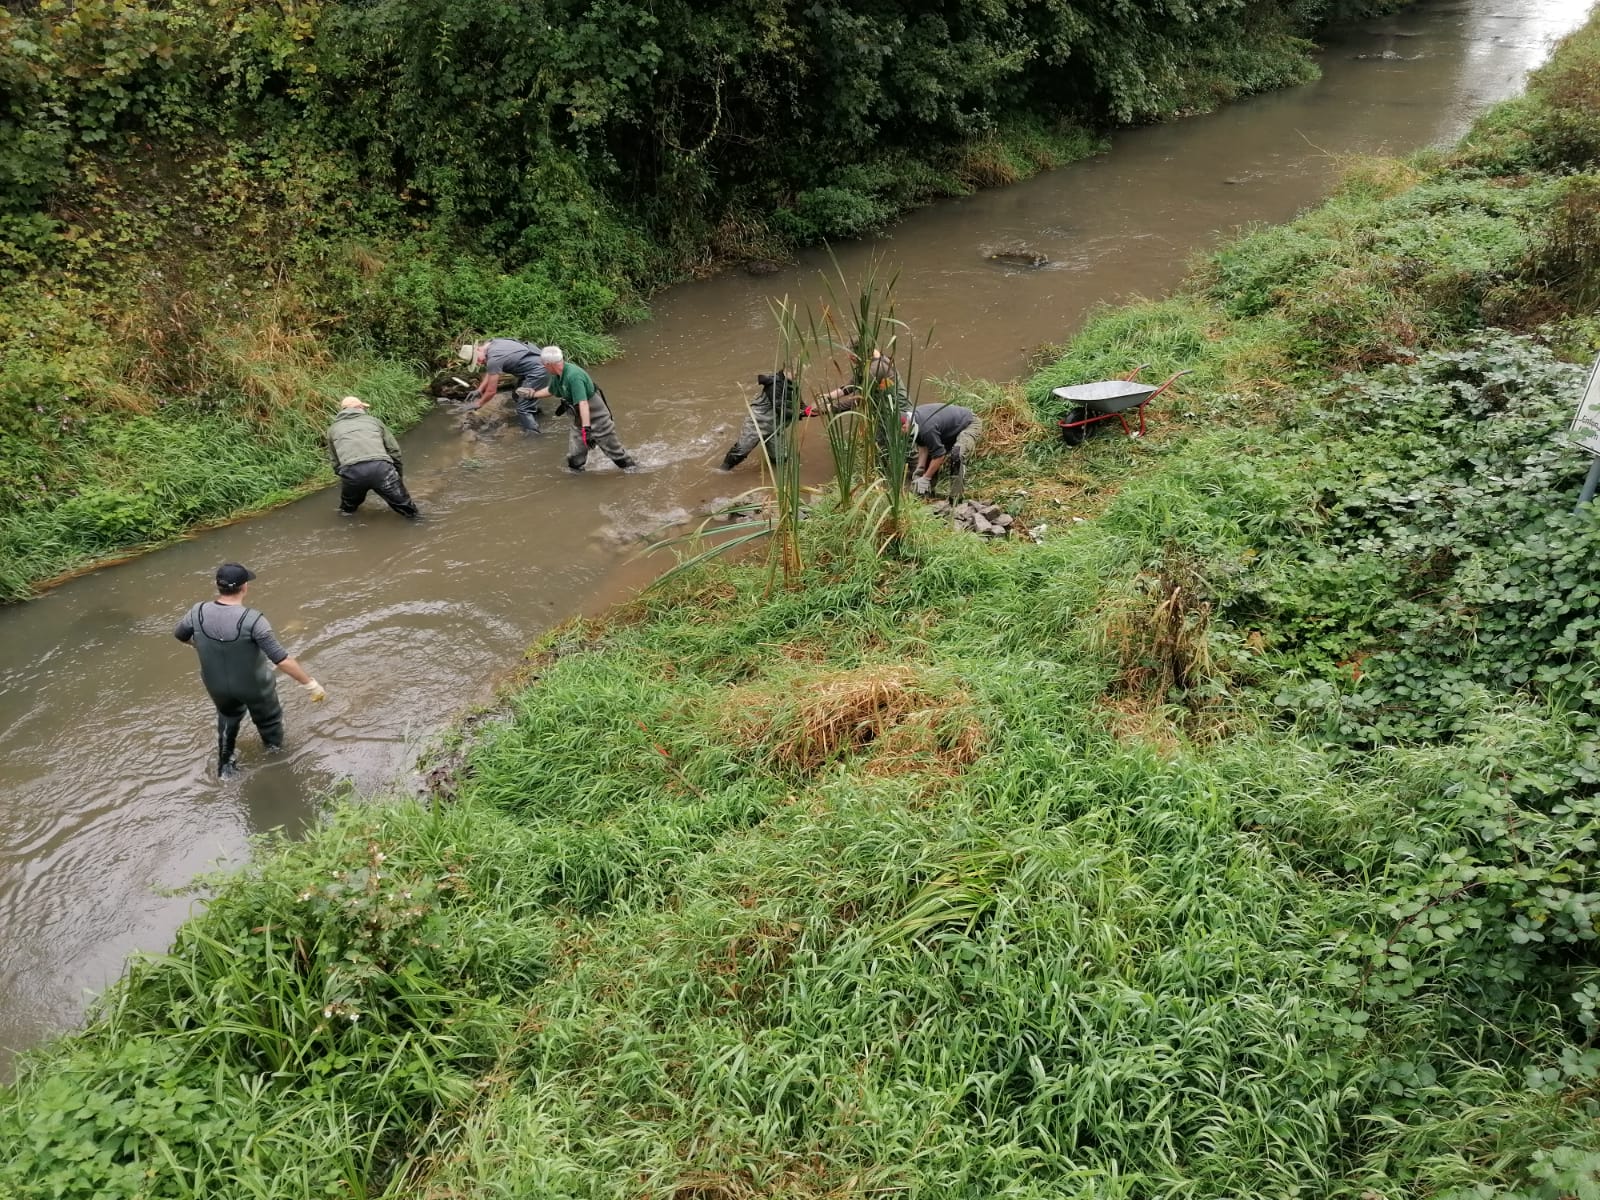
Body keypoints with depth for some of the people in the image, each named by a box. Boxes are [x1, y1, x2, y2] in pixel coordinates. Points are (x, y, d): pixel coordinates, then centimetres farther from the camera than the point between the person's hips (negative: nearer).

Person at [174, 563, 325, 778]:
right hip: (255, 684, -4)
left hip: (216, 684, 4)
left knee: (228, 718, 34)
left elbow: (179, 635, 3)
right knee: (268, 721, 26)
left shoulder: (198, 612, -20)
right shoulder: (252, 620, -33)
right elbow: (282, 660, -33)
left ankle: (225, 767, 45)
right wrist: (310, 684, -23)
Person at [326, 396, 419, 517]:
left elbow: (334, 462, 26)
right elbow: (394, 450, 22)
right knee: (404, 507, 10)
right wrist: (397, 475, 32)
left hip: (351, 472, 1)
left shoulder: (333, 429, 28)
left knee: (347, 509, 28)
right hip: (380, 468, -1)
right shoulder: (374, 421, 26)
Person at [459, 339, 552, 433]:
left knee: (523, 409, -13)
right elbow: (490, 373, 21)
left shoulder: (493, 359, -24)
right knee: (519, 396, 29)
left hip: (537, 372, -11)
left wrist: (479, 404, 2)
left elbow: (491, 391, -14)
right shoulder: (493, 345, 5)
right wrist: (479, 390, 18)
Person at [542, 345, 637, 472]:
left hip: (597, 420, -8)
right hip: (579, 421, 8)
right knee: (574, 458, 4)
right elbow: (551, 391, 22)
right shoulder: (557, 376, -2)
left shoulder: (573, 375, -31)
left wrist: (586, 429, -43)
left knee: (614, 451, 4)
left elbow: (583, 403, -38)